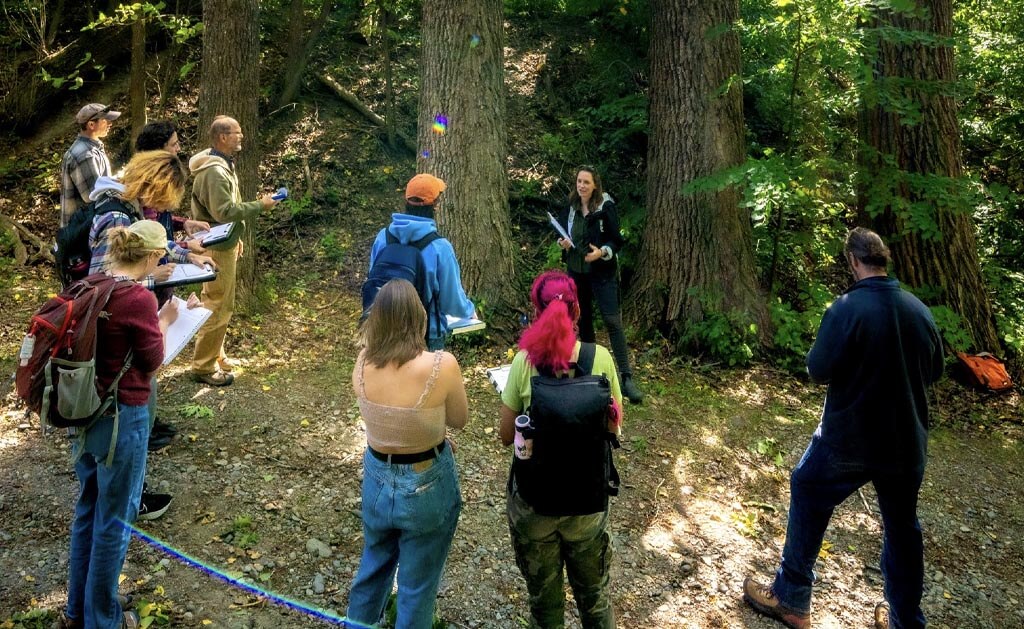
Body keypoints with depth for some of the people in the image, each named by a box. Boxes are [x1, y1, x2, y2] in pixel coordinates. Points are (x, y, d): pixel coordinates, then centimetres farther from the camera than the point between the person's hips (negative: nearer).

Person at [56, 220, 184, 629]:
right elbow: (152, 362, -11)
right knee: (113, 521, 9)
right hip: (121, 418, -8)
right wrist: (164, 321, 1)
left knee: (87, 511, 23)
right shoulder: (139, 299, -21)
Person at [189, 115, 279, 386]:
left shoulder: (222, 165, 12)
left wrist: (235, 238, 21)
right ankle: (204, 367, 6)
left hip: (224, 244, 11)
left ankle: (215, 356, 31)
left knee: (220, 304, 19)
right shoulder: (214, 171, -22)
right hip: (217, 248, -11)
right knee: (218, 307, -4)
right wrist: (260, 205, -20)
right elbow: (225, 211, -28)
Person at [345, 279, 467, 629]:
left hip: (377, 478, 5)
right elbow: (459, 420, -8)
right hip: (427, 485, -4)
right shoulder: (442, 366, -27)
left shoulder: (363, 363, -14)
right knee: (417, 582, 19)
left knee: (374, 563, 32)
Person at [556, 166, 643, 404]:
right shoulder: (570, 208, 5)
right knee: (583, 319, 14)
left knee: (613, 321, -10)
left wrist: (602, 252, -28)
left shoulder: (606, 207, -10)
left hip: (602, 272, -5)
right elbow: (563, 234, 17)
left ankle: (627, 378, -9)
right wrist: (563, 243, -5)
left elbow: (617, 240, -10)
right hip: (576, 271, 5)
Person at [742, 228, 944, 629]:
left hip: (848, 439, -5)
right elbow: (935, 370, 10)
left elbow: (818, 370, -17)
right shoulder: (919, 309, -3)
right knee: (902, 526, 19)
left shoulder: (846, 308, -20)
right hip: (907, 441, 5)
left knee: (808, 506, 13)